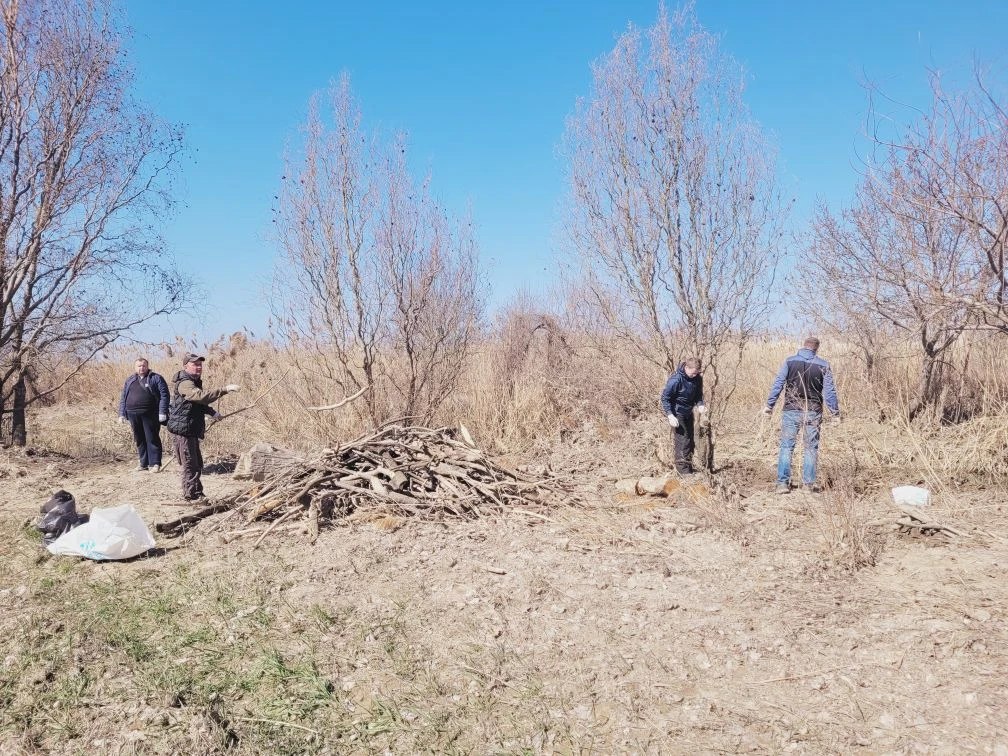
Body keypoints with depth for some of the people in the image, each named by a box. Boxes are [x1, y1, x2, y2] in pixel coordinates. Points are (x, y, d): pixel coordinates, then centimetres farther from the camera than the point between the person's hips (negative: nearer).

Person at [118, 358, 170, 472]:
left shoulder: (156, 378, 0)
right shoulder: (130, 381, 16)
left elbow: (164, 395, -7)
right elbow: (123, 398, 18)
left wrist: (162, 412, -14)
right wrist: (122, 414, 10)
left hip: (150, 414, -5)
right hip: (133, 415, 5)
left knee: (152, 439, -3)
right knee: (139, 440, 10)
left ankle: (155, 463, 1)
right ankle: (144, 463, 19)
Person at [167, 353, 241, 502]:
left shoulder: (194, 382, 16)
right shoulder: (184, 384, -18)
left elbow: (199, 402, 29)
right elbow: (202, 395, -36)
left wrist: (212, 412, 14)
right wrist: (225, 389, -42)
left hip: (191, 431, 11)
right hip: (182, 430, -10)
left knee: (197, 464, 17)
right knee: (190, 465, -5)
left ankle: (197, 494, 26)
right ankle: (192, 497, 1)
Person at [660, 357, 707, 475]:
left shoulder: (697, 378, -5)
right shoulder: (676, 379, -26)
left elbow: (699, 394, 10)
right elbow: (665, 397, -20)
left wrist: (700, 404, -10)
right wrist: (670, 415, -25)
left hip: (688, 413, 7)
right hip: (677, 414, -7)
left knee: (690, 440, 13)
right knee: (682, 440, -8)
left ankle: (689, 465, 27)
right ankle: (683, 470, 0)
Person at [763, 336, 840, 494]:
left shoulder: (790, 361, 0)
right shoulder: (823, 365, 1)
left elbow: (778, 384, -4)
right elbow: (829, 391, 2)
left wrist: (769, 405, 1)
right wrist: (835, 412, 10)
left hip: (791, 411, 0)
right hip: (813, 413, 1)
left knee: (786, 447, 3)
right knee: (811, 448, 11)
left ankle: (783, 483, -1)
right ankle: (809, 482, 12)